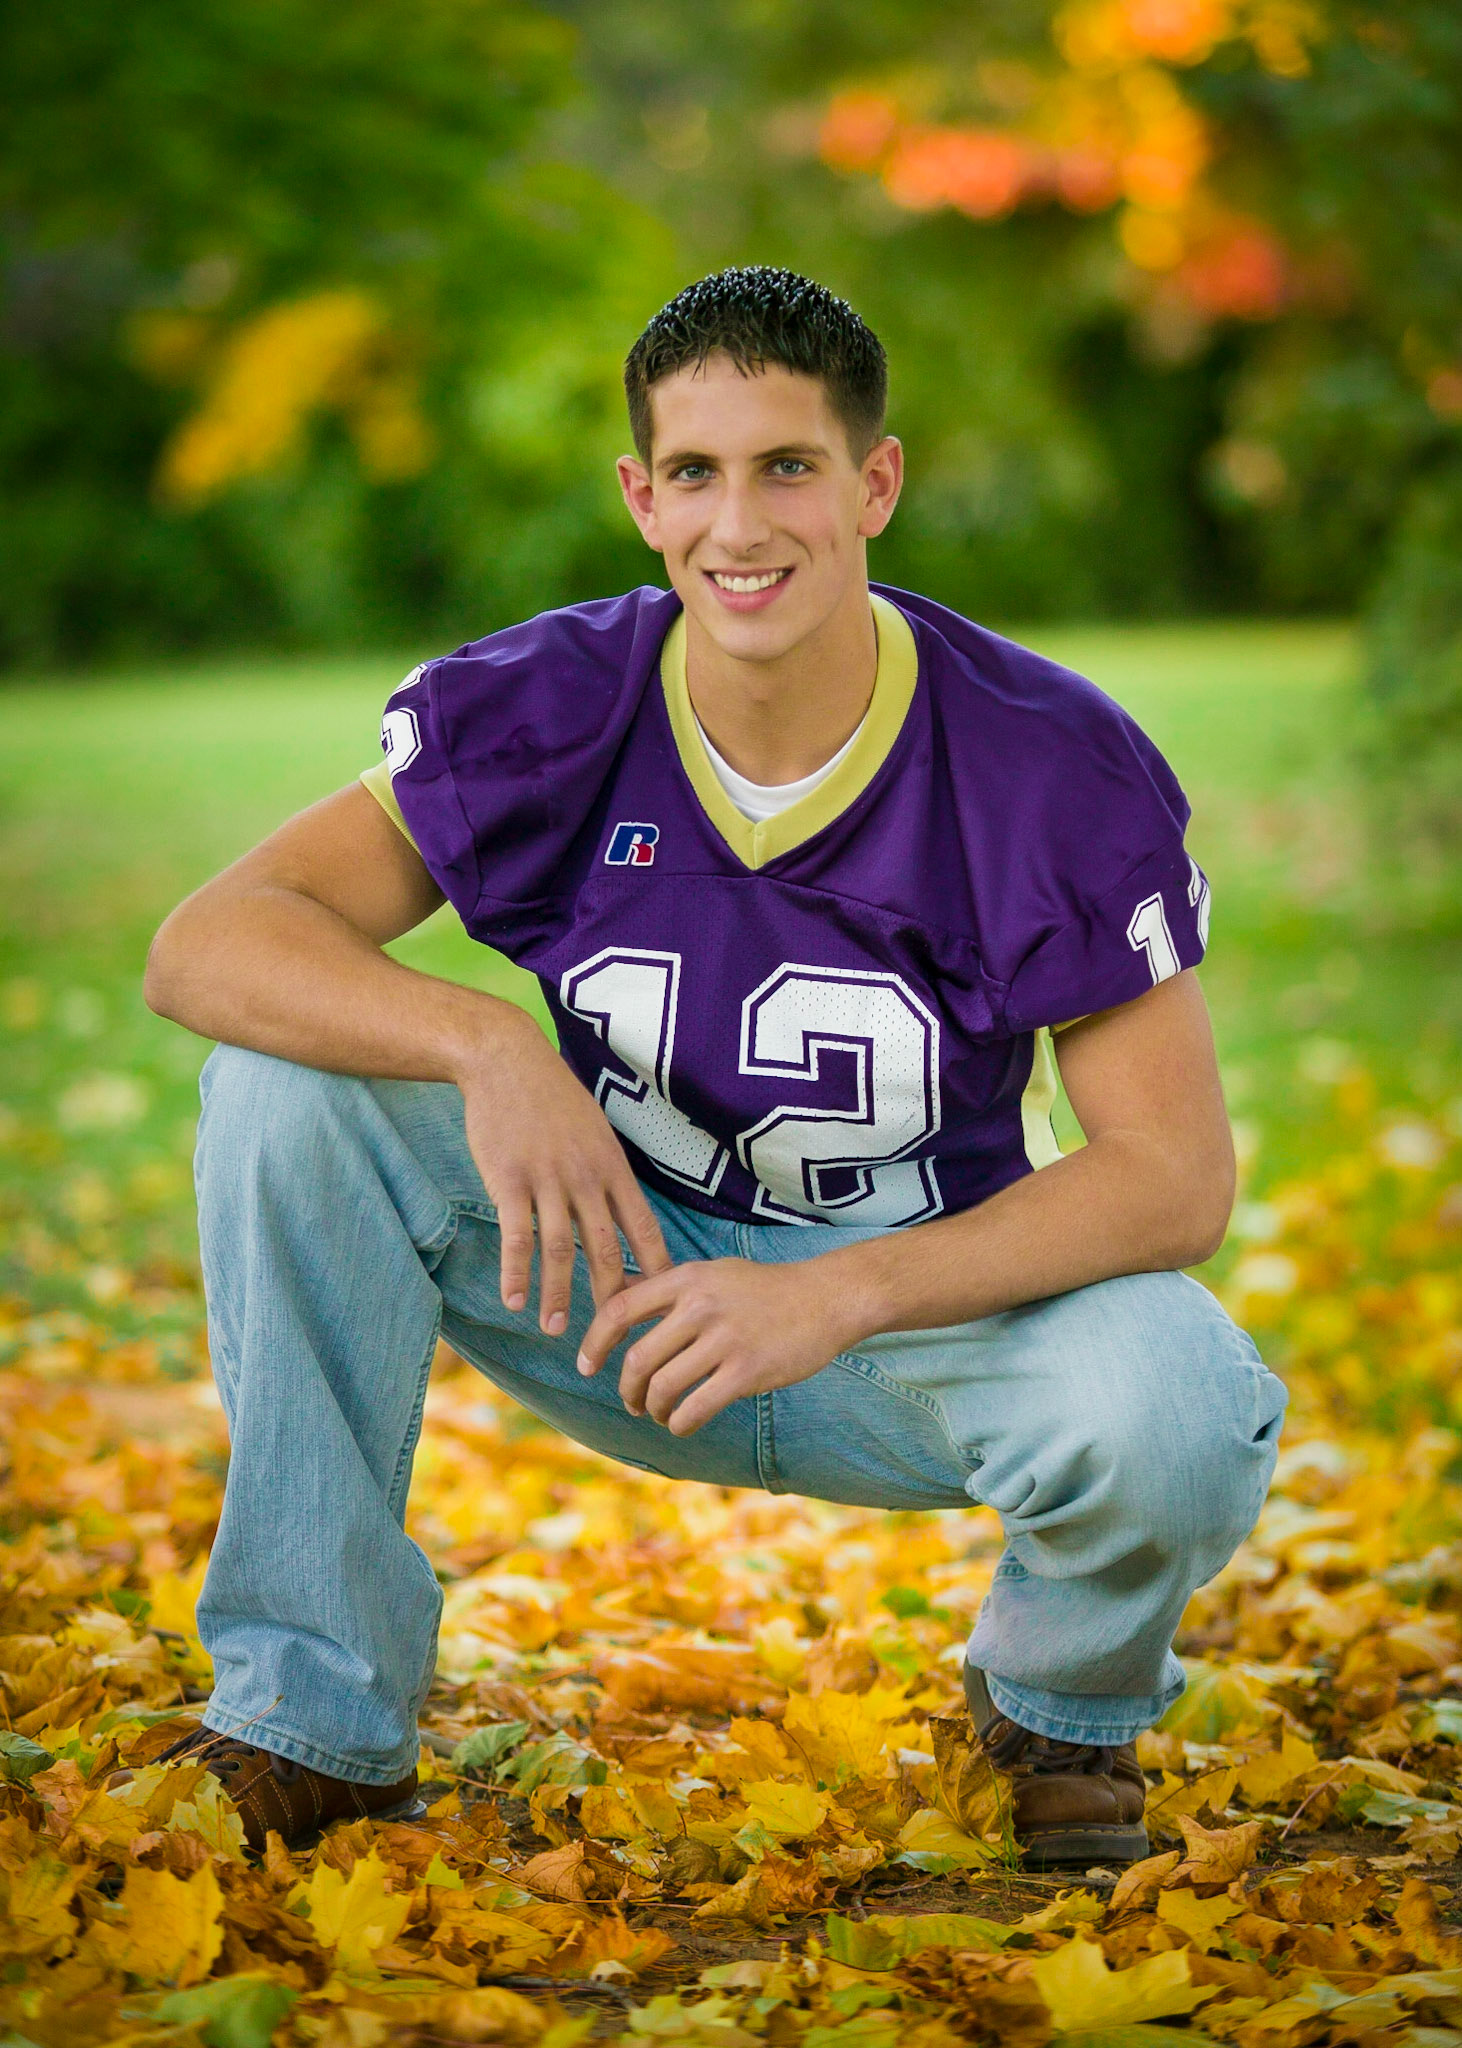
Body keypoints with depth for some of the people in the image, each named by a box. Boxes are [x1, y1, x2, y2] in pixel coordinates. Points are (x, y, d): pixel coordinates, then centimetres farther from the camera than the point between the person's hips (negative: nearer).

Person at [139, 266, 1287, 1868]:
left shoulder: (1051, 766, -18)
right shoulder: (544, 712, -12)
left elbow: (1175, 1178, -21)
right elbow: (206, 946, -19)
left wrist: (837, 1296, -34)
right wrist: (485, 1045, -38)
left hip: (938, 1309, -2)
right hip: (636, 1281, 2)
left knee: (1180, 1417, -36)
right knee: (290, 1072, -22)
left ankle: (1061, 1703, 4)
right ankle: (314, 1712, -12)